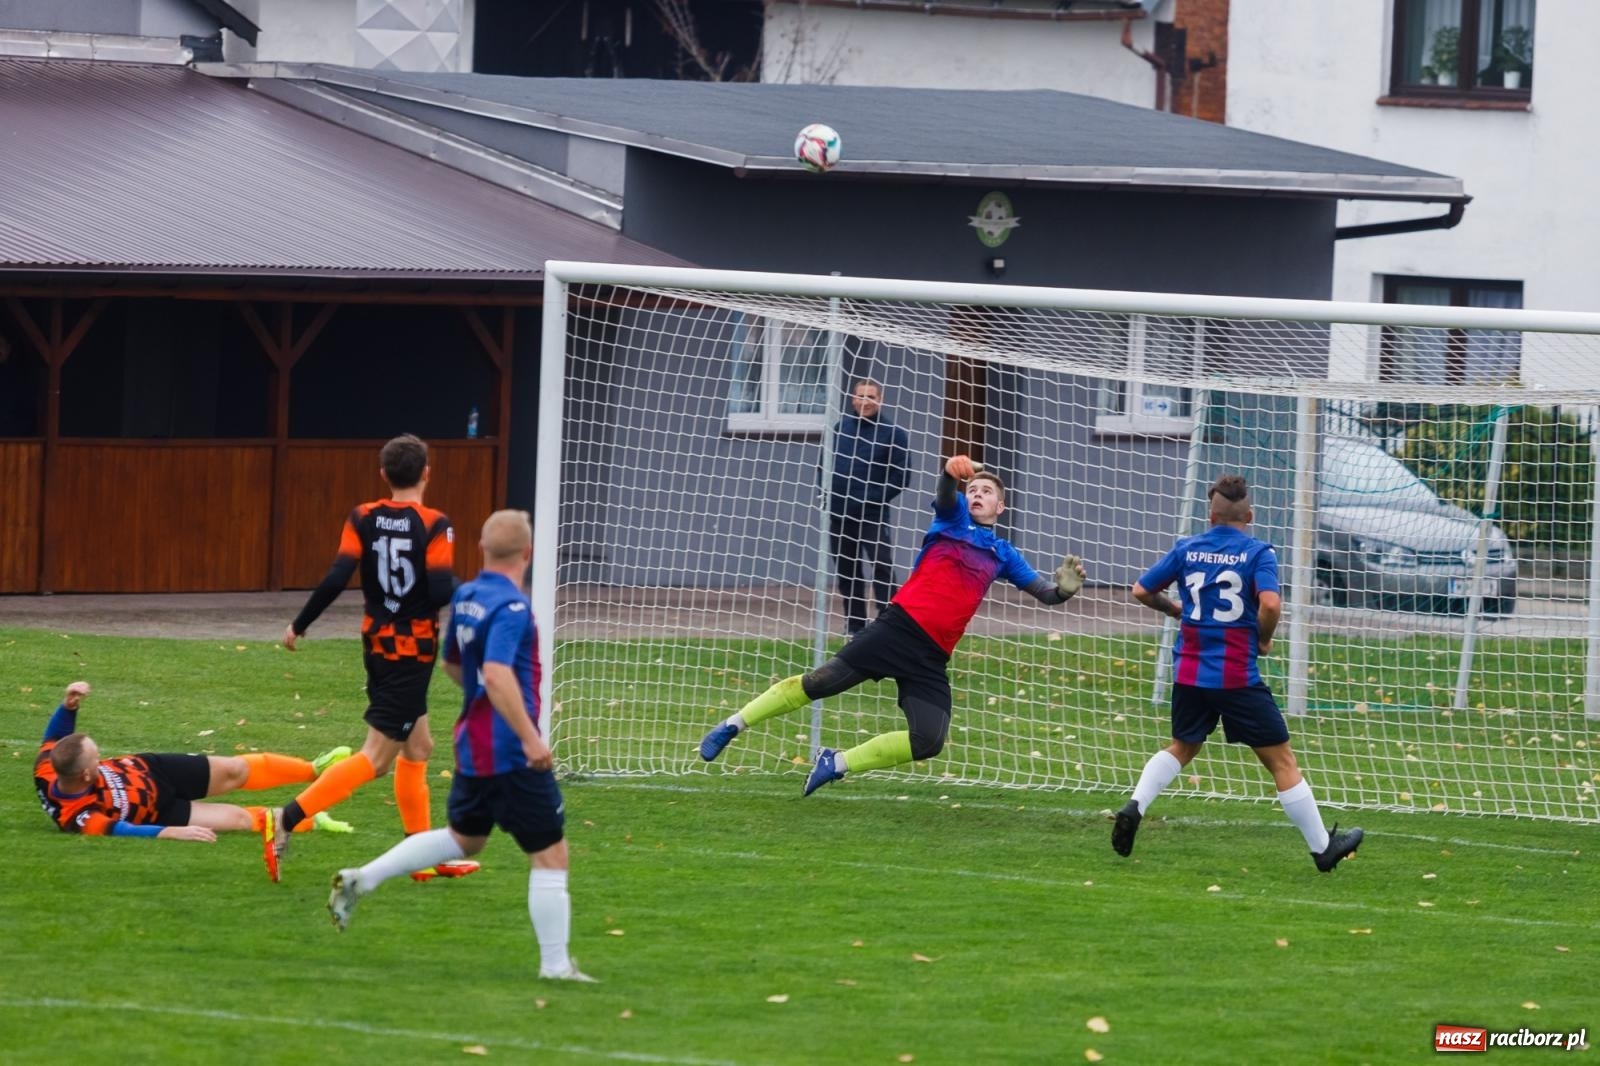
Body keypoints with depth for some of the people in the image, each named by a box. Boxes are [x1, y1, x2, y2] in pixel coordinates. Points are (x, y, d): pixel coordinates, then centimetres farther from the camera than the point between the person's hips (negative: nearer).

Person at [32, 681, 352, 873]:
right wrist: (173, 832, -46)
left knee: (235, 771, 6)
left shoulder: (48, 769, -25)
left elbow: (56, 736, -6)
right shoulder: (77, 818, -41)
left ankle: (314, 769, 29)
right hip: (157, 811, -5)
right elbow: (119, 830, -42)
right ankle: (308, 820, 22)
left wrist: (69, 704, -22)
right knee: (240, 818, -6)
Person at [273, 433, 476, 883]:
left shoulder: (363, 519, 0)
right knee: (377, 757, -6)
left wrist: (299, 625, 1)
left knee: (418, 746, 19)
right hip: (414, 649, -7)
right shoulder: (434, 526, -14)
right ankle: (289, 818, -19)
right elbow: (440, 592, -21)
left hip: (377, 643, 7)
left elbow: (336, 579, -8)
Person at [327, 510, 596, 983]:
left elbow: (451, 663, 22)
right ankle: (556, 965, 2)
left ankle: (362, 879, 19)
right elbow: (497, 675, -30)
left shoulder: (465, 598, 7)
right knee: (550, 854, 1)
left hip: (473, 744, 9)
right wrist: (530, 737, -31)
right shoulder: (511, 607, -19)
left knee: (463, 838, 26)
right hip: (511, 752, -9)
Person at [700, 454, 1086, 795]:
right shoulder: (953, 517, 8)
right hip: (900, 626, -4)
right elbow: (945, 496, -16)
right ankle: (733, 725, 6)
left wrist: (1064, 589, -3)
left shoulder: (1002, 553, 19)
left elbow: (1043, 592, 22)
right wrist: (952, 472, -40)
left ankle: (835, 764, 5)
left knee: (929, 742, -12)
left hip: (931, 657, 4)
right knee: (821, 681, -10)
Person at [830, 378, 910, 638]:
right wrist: (827, 495, 6)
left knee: (881, 569, -12)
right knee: (847, 570, 10)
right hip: (839, 514, 5)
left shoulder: (892, 434, -3)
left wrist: (874, 499, -14)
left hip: (873, 516, -5)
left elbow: (899, 477, -5)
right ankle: (854, 624, 18)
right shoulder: (840, 428, 10)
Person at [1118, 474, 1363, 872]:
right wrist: (1264, 639, -3)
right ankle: (1322, 847, 9)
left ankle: (1135, 806, 4)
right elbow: (1270, 603, -22)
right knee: (1281, 761, 4)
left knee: (1181, 747, 26)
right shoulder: (1257, 552, -7)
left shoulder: (1186, 550, 4)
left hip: (1190, 672, 4)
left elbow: (1141, 591, 9)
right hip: (1238, 674, -4)